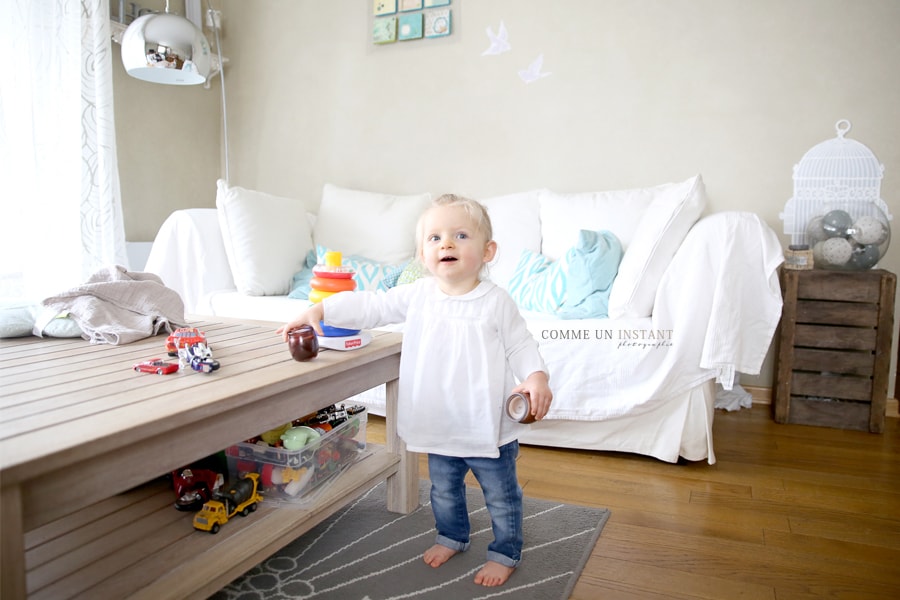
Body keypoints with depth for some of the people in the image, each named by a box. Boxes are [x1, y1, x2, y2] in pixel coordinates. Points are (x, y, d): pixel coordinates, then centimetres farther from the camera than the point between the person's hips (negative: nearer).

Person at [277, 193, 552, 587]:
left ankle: (505, 553, 37)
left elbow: (520, 346, -7)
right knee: (444, 489, 25)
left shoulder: (496, 301, -14)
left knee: (500, 496, 14)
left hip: (488, 426, -4)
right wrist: (320, 310, -8)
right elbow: (369, 307, -1)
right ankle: (451, 537, 51)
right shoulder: (417, 296, -5)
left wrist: (536, 377, -25)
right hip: (440, 426, 4)